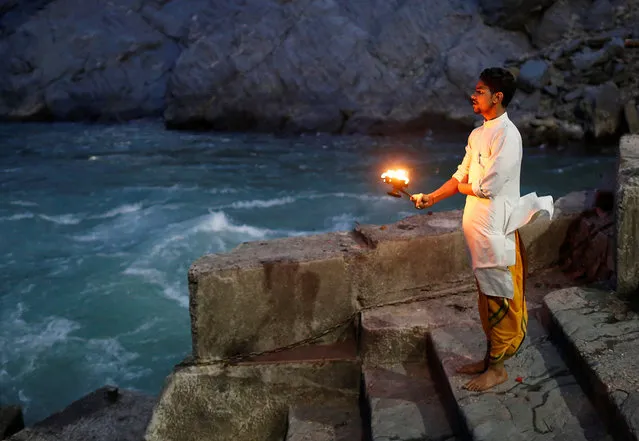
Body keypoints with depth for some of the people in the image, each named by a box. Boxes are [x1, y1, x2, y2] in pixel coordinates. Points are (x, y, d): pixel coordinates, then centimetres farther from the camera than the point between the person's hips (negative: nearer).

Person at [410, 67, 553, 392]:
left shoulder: (507, 135, -18)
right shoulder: (478, 134, 10)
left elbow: (488, 187, -21)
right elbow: (462, 175, 14)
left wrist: (462, 187, -2)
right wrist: (432, 198, 3)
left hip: (496, 229, -9)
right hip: (478, 227, 9)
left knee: (497, 299, 3)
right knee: (487, 297, 17)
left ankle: (498, 368, 15)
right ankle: (491, 357, 30)